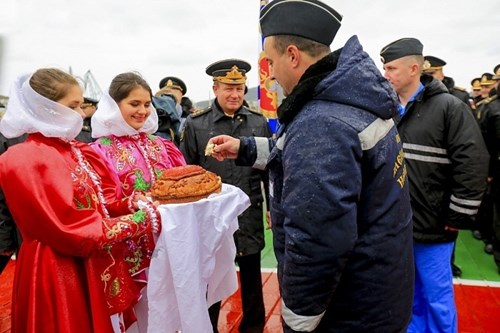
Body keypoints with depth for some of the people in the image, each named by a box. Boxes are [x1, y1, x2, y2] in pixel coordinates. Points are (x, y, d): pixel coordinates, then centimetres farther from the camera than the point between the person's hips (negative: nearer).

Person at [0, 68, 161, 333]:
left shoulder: (76, 151, 8)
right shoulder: (25, 161, -18)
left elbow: (103, 202, 8)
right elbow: (74, 232, -23)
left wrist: (137, 204, -12)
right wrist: (142, 220, -19)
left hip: (100, 267, 8)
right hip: (60, 274, -7)